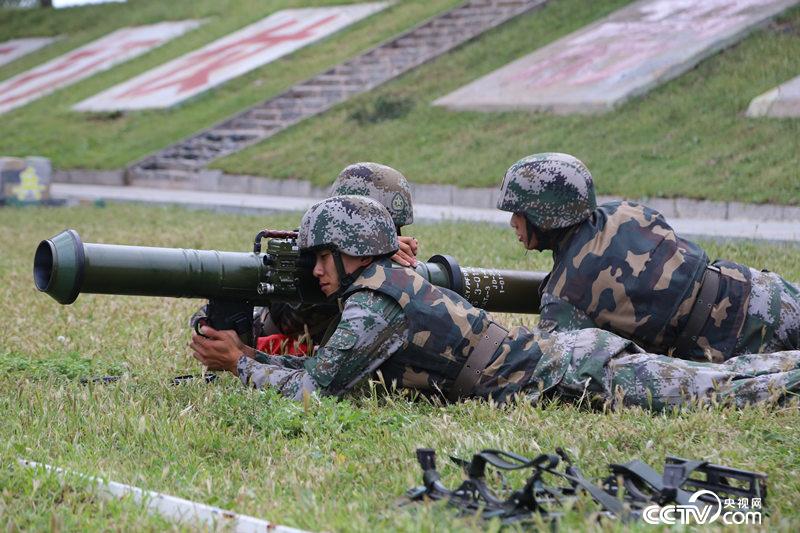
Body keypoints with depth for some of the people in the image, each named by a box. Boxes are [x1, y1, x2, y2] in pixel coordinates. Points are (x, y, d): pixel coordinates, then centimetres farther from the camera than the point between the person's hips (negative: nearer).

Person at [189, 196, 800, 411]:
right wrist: (247, 351, 16)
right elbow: (329, 365, 23)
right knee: (720, 376, 12)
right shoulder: (394, 285, 15)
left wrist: (239, 366, -3)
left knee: (722, 390, -10)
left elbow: (314, 388, -15)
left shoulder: (372, 303, -14)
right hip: (566, 351, 8)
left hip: (571, 374, -8)